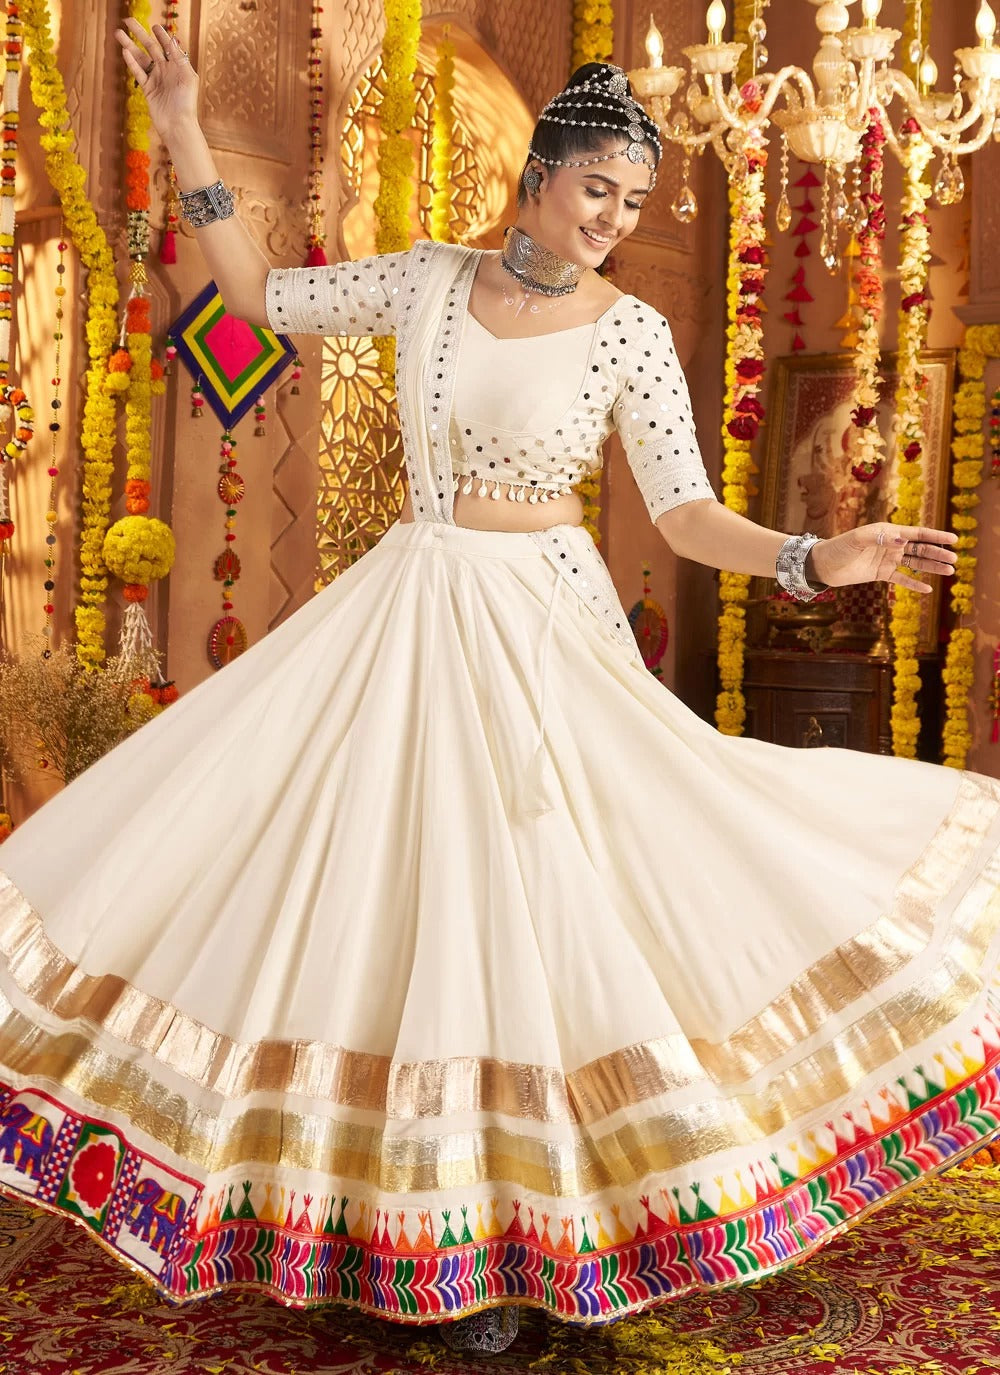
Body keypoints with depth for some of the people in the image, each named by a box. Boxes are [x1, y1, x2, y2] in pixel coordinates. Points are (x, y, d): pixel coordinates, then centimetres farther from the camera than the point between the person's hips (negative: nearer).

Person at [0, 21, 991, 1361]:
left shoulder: (632, 332, -5)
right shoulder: (430, 279, 5)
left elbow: (687, 514, -7)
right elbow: (257, 293, 13)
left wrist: (814, 558, -24)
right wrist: (183, 131, 8)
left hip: (540, 625, -4)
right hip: (403, 611, 4)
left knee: (520, 901, -3)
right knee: (364, 874, 4)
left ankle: (499, 1228, 15)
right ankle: (381, 1198, 23)